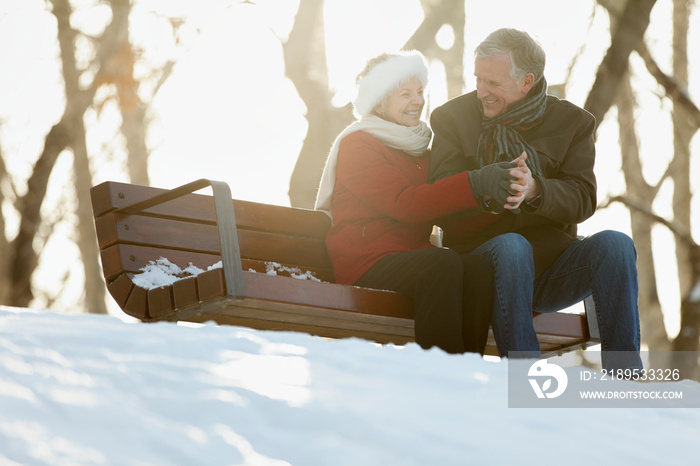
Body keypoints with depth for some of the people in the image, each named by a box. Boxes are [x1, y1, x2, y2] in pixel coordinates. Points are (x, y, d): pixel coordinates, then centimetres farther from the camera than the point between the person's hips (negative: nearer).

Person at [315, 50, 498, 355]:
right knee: (443, 263, -34)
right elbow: (408, 204, -16)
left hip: (412, 259, 6)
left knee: (478, 267, -25)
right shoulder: (356, 145, 1)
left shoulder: (418, 150, 24)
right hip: (365, 266, -6)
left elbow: (457, 221, 10)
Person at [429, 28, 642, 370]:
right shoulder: (454, 117, 6)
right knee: (511, 246, -36)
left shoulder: (572, 122, 8)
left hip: (551, 265, 2)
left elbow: (583, 200, -6)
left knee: (615, 243, -25)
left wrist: (534, 190, -29)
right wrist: (484, 185, -30)